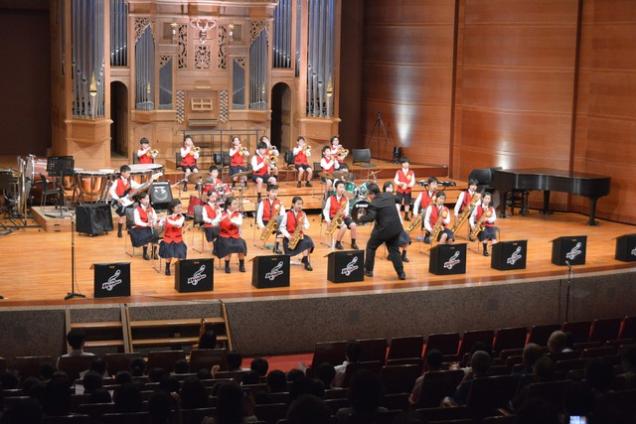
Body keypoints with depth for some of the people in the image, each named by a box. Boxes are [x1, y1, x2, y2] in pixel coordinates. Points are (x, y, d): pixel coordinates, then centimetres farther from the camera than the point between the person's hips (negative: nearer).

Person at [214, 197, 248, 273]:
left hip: (235, 236, 2)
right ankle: (227, 266, -13)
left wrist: (231, 220, -31)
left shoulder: (238, 214, 3)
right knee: (228, 247, -33)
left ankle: (241, 265, -3)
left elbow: (239, 224, -17)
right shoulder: (222, 214, -3)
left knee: (241, 246, -27)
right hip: (225, 236, -2)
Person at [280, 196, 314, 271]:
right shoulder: (287, 215, -7)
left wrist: (303, 226, -20)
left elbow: (307, 225, 5)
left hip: (300, 235, 3)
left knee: (308, 241, -26)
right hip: (289, 237, -3)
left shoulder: (303, 214, 5)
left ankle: (306, 261, -16)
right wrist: (288, 236, -20)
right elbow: (282, 227, -7)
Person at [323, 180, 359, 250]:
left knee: (353, 225, -23)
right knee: (344, 226, -32)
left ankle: (353, 243, -5)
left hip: (343, 217, 4)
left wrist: (345, 213, -24)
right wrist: (328, 220, -18)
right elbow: (325, 210, -4)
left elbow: (346, 211, 0)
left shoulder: (346, 199, 4)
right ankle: (338, 243, -12)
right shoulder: (330, 199, -6)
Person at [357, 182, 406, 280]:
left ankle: (368, 270, 20)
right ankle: (401, 273, 5)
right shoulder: (389, 196, 5)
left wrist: (361, 218, -11)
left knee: (371, 247, 15)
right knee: (394, 250, 13)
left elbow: (370, 217, -27)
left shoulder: (374, 203, -15)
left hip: (383, 229, -6)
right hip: (396, 228, 6)